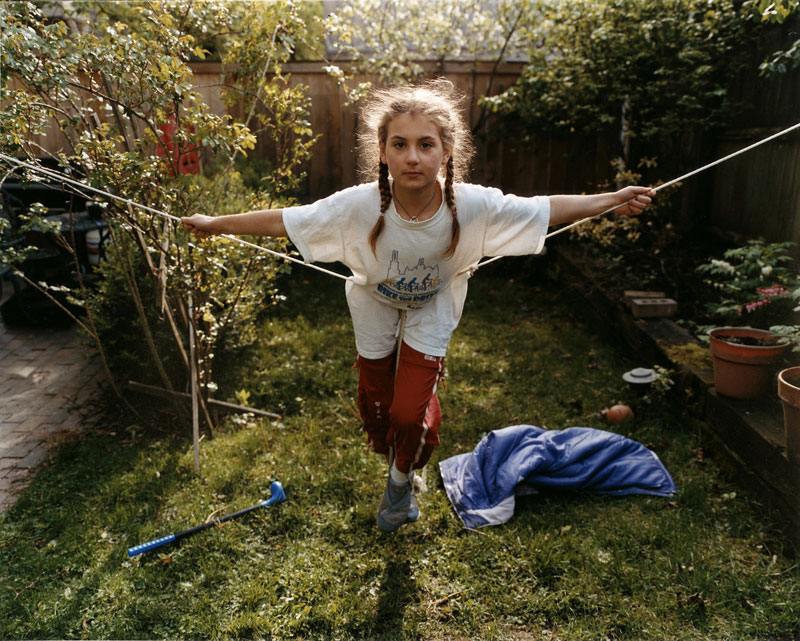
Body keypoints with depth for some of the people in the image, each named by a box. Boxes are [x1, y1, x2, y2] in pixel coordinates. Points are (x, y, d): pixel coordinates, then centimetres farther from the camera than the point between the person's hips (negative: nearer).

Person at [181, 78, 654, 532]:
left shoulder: (474, 207, -34)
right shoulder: (358, 207, -35)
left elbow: (549, 209, -20)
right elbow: (281, 221, -24)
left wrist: (616, 199, -13)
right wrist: (214, 224, -18)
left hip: (432, 310, 0)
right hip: (375, 306, 1)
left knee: (411, 412, -6)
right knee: (376, 408, 12)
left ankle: (402, 481, 30)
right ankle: (397, 463, 49)